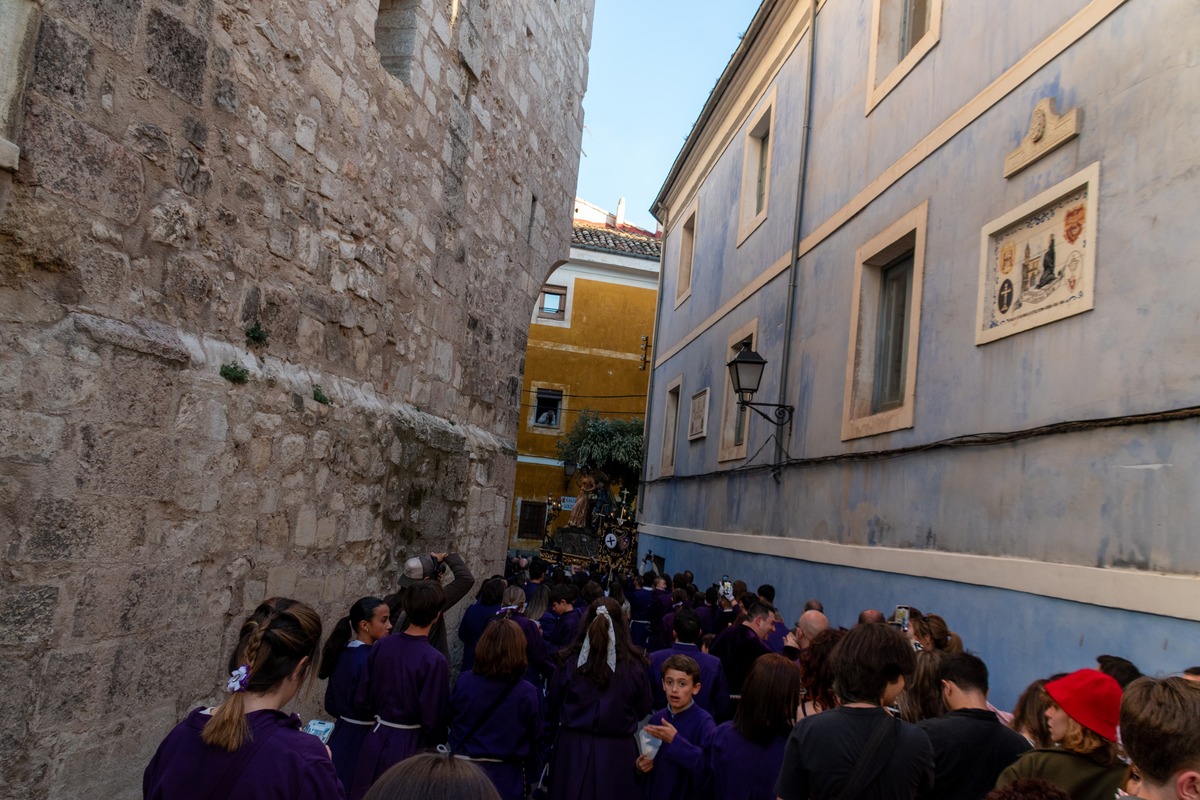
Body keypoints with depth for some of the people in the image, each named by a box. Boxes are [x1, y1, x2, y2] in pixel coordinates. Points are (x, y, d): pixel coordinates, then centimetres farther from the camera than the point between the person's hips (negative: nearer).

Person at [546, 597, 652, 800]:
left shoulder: (570, 662, -10)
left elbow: (553, 705, 6)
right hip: (617, 751, -1)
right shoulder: (634, 665, -12)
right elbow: (643, 710, 4)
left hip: (573, 748, 1)